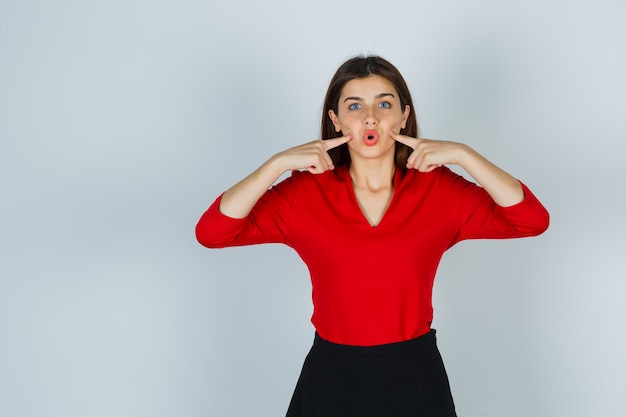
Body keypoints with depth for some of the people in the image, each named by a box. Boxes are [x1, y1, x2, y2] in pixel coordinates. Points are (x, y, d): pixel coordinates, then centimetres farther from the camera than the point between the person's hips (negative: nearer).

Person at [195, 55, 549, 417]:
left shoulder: (438, 188, -4)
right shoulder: (306, 191, -6)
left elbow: (533, 220, -12)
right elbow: (211, 232, -14)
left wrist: (462, 154, -18)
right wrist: (280, 163, -20)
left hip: (416, 377, 1)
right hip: (330, 378, 0)